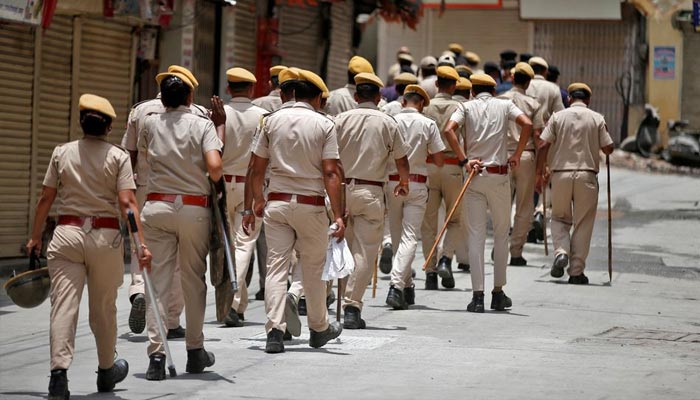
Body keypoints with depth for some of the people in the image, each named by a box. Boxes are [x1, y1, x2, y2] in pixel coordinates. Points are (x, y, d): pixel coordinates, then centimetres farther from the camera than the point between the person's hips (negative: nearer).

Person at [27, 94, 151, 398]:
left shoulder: (62, 153, 5)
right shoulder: (118, 156, -1)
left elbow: (46, 198, 6)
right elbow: (127, 203, -11)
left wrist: (35, 237, 16)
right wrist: (141, 243, -12)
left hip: (67, 234, 1)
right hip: (106, 236, -1)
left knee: (64, 305, -5)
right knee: (103, 307, 13)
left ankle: (59, 371, -20)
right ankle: (107, 371, 30)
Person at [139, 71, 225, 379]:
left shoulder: (150, 124, 4)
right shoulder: (203, 125, -3)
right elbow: (214, 167, -15)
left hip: (156, 206, 1)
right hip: (194, 208, -1)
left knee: (157, 281, 0)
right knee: (193, 280, 13)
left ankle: (156, 354, -9)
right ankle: (195, 351, 22)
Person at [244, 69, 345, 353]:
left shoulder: (272, 120, 4)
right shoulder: (324, 125, -3)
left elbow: (255, 169, 4)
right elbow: (331, 173, -10)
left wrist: (251, 206, 12)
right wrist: (338, 215, -11)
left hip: (276, 202, 2)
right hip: (311, 204, -2)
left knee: (276, 266, 2)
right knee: (313, 268, 12)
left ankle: (275, 330, -9)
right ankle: (319, 329, 25)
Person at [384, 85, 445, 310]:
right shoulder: (428, 124, -1)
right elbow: (439, 162, 0)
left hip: (392, 181, 2)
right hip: (417, 184, -2)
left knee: (397, 236, 14)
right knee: (409, 236, -5)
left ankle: (406, 286, 22)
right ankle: (397, 286, -21)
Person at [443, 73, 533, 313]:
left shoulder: (467, 107, 6)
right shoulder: (504, 105, 7)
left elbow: (449, 129, -12)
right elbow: (527, 124, -10)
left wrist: (463, 159, -9)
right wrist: (517, 155, -2)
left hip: (474, 175, 0)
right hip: (499, 176, 0)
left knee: (476, 235, 0)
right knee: (501, 234, 12)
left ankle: (478, 296, -6)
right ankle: (498, 293, 15)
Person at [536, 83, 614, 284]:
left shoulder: (558, 117, 4)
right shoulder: (597, 119, 3)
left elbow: (543, 146, -2)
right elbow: (608, 148, 1)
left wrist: (539, 173, 4)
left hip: (561, 173, 1)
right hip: (587, 175, -1)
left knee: (559, 218, 16)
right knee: (583, 223, 6)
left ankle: (561, 252, -9)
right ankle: (576, 271, 5)